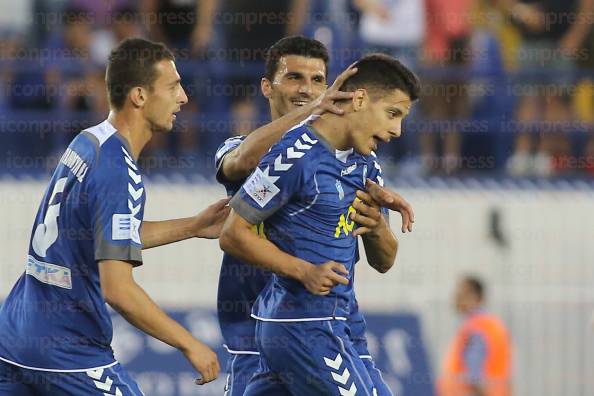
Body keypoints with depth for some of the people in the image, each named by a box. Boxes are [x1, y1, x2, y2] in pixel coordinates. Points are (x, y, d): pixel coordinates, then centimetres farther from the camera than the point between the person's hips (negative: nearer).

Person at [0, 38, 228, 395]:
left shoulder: (86, 144, 9)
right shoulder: (119, 172, -19)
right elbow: (118, 290, -24)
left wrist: (194, 226, 26)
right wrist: (189, 345, -16)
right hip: (68, 352, -9)